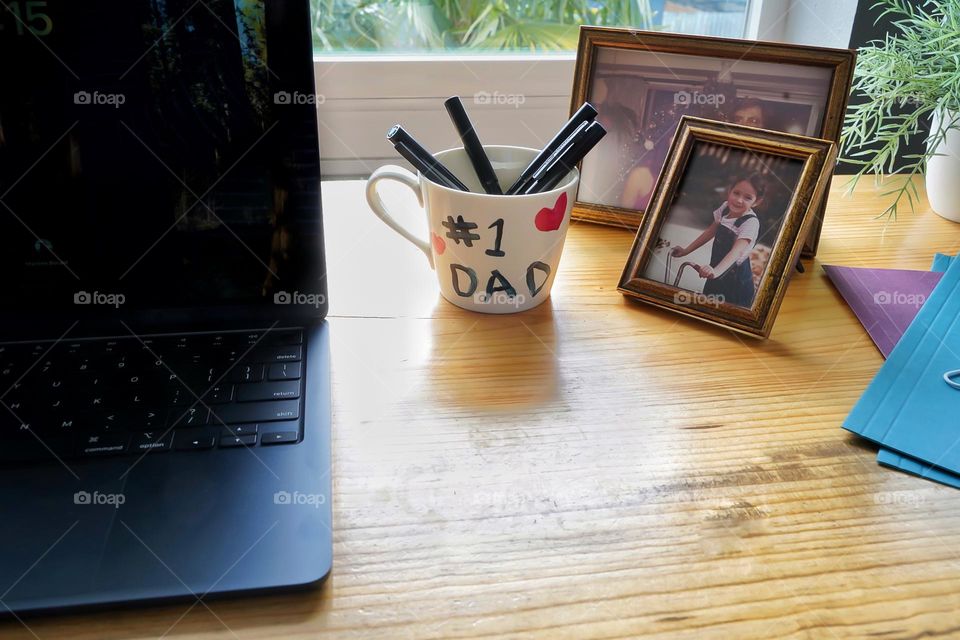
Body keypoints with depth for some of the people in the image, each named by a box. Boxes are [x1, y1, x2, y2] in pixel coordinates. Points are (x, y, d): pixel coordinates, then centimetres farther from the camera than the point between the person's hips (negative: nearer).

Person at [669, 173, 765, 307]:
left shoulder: (751, 222, -25)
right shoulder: (726, 207, -4)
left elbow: (737, 251, -39)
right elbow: (711, 231, 12)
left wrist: (716, 271, -56)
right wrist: (686, 250, 10)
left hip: (736, 281, -7)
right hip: (718, 275, 7)